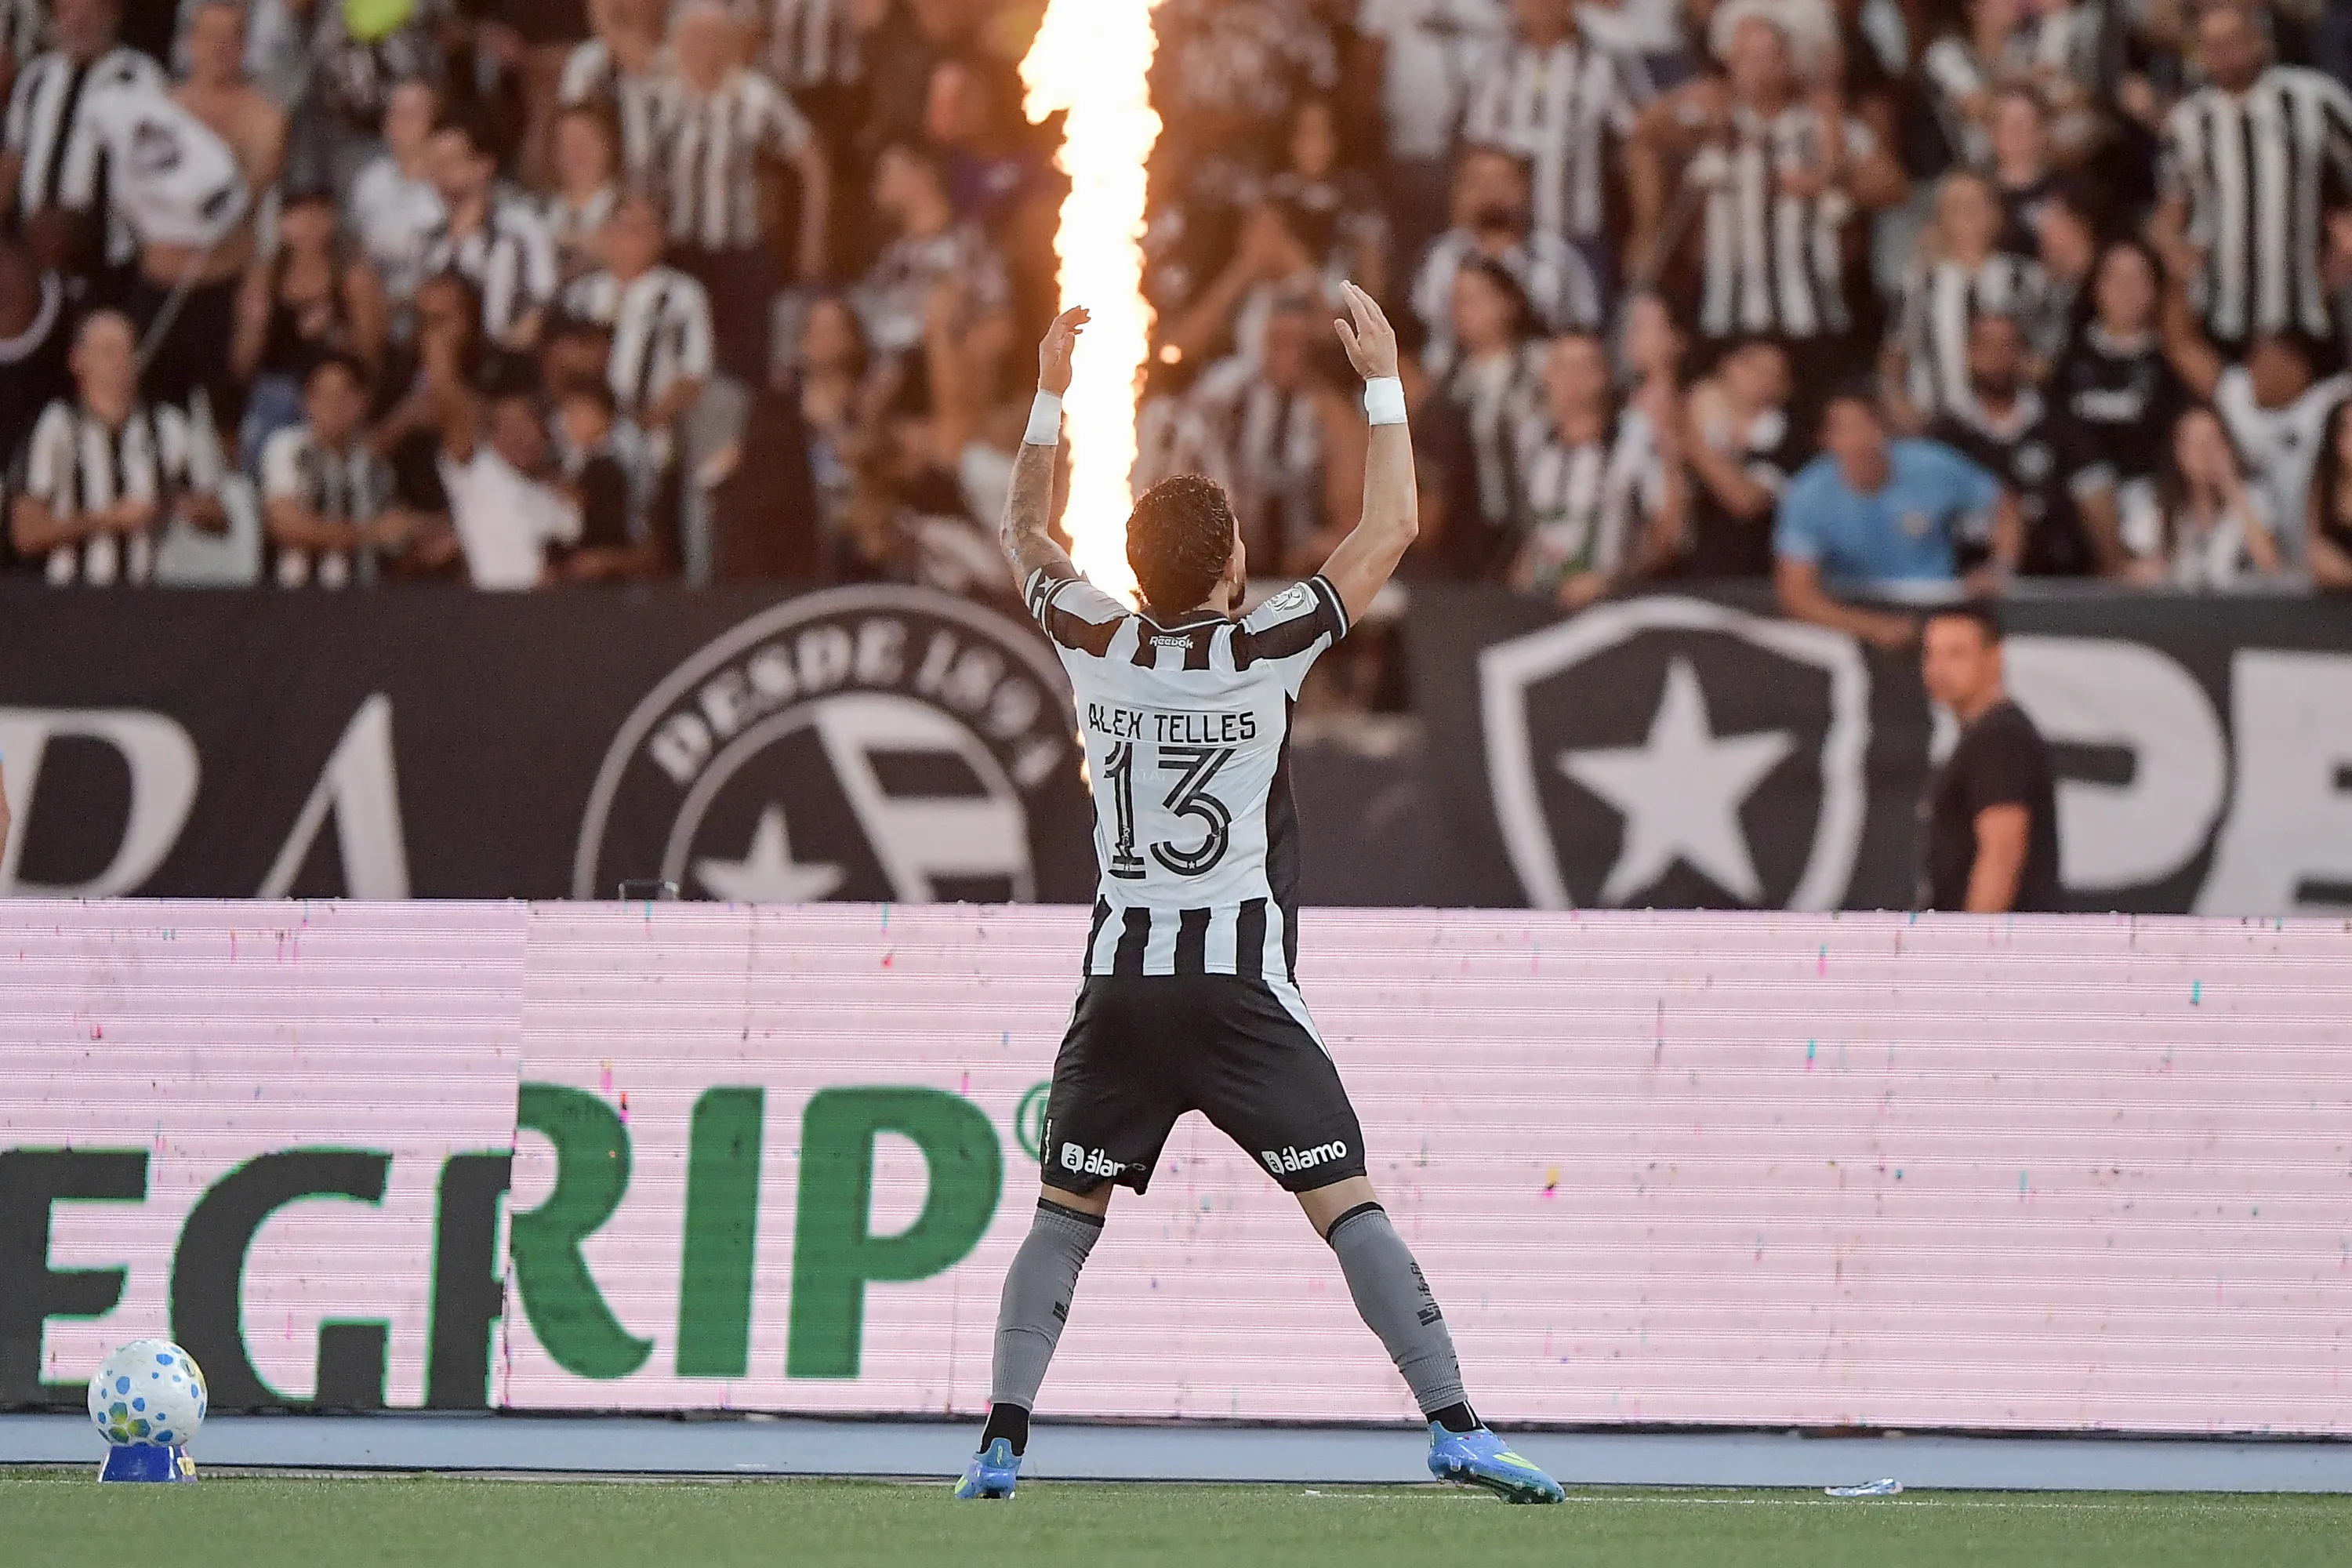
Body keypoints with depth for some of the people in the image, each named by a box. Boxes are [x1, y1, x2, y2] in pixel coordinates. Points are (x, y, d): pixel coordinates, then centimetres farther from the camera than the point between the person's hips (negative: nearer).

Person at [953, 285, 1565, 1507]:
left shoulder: (1097, 646, 2)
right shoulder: (1265, 649, -6)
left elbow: (1026, 535, 21)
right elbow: (1389, 532, 2)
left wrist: (1050, 396, 25)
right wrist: (1383, 382, 9)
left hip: (1119, 987, 3)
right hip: (1244, 990, -3)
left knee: (1065, 1213, 10)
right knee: (1346, 1202, -5)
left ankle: (1001, 1440, -2)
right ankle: (1453, 1424, -14)